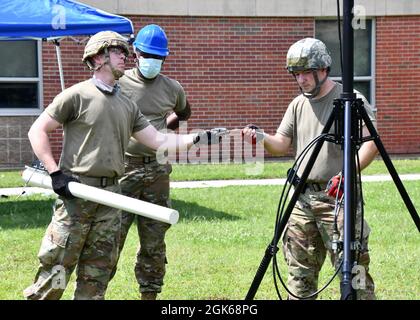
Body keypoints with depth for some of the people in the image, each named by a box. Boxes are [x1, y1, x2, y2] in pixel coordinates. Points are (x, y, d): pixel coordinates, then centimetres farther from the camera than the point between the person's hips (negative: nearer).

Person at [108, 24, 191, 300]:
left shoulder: (172, 89, 10)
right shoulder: (118, 84, -2)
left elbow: (185, 112, 31)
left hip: (158, 171, 4)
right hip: (123, 168, -4)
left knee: (154, 241, 9)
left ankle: (150, 293, 18)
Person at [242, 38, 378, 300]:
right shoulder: (298, 105, 15)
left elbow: (371, 141, -12)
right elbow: (282, 145, 15)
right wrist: (262, 138, -7)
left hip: (339, 198, -6)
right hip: (303, 197, 6)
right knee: (300, 270, 10)